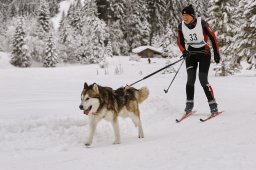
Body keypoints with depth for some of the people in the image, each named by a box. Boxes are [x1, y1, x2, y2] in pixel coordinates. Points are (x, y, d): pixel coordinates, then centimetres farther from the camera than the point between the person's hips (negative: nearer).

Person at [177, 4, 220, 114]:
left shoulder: (201, 23, -19)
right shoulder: (181, 27, -9)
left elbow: (212, 37, -10)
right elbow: (180, 42, 2)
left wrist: (216, 54, -7)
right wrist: (184, 51, -20)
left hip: (204, 53, -3)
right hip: (191, 54, 3)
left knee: (203, 80, -11)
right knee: (190, 79, -10)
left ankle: (212, 104, 0)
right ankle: (189, 103, -1)